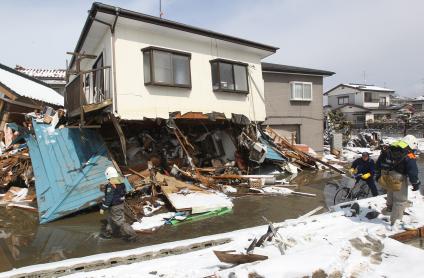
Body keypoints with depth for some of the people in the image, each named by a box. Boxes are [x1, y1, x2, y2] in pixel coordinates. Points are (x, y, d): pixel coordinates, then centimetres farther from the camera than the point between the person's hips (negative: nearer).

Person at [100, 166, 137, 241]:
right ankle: (108, 233, 40)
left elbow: (108, 198, -23)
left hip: (114, 207, -9)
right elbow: (124, 192, 12)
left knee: (119, 221, 0)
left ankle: (131, 234, 3)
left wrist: (103, 208, -14)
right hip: (121, 204, 9)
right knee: (111, 219, 25)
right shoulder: (121, 182, 1)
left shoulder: (110, 186, -25)